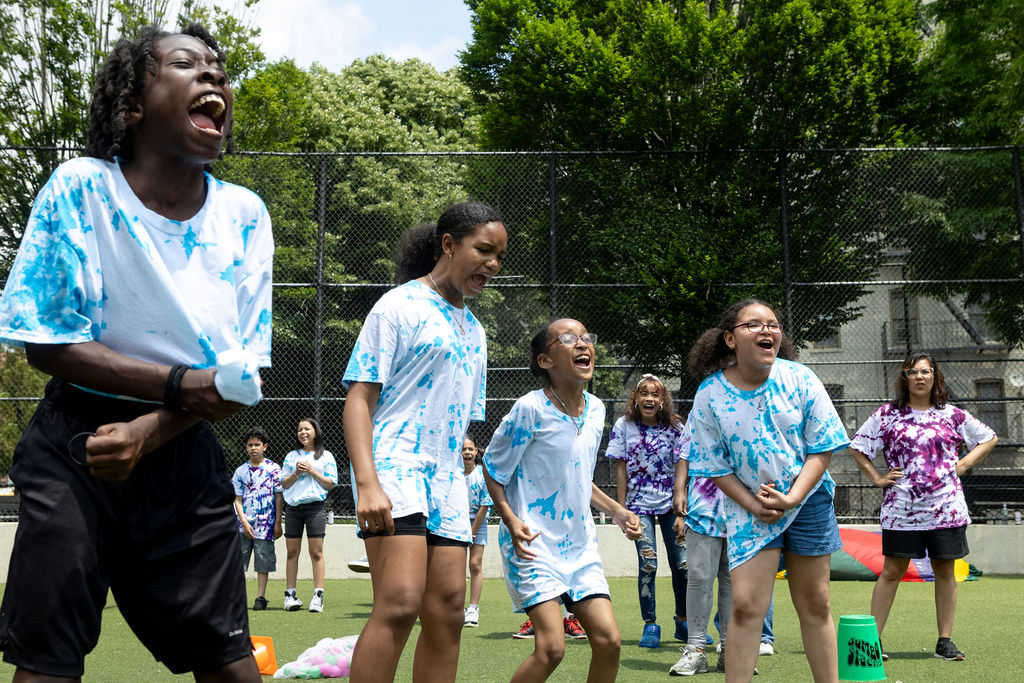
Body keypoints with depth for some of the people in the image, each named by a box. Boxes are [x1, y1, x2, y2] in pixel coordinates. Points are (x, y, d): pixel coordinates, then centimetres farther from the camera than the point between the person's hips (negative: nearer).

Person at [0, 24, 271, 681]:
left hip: (184, 454, 3)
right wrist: (181, 384, -21)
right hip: (74, 449, -2)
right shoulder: (80, 189, -9)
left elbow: (243, 376, -1)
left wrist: (148, 432, -17)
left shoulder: (244, 215, -1)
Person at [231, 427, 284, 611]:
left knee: (263, 561, 2)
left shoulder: (273, 469, 2)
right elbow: (237, 499, 5)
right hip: (243, 523, 2)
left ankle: (260, 597, 9)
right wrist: (244, 522, -7)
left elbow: (279, 498, 2)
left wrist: (278, 523, -2)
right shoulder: (240, 471, 8)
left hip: (265, 523, -2)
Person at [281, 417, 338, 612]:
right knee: (292, 552, 3)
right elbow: (283, 484, 13)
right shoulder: (291, 456, 15)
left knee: (316, 552, -6)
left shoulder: (326, 456, 7)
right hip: (293, 507, 3)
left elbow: (331, 484, 2)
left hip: (315, 506, -3)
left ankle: (318, 596, -6)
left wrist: (312, 471, -8)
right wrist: (296, 473, -4)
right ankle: (290, 594, 7)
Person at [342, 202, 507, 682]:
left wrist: (457, 486, 21)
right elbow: (358, 398, -8)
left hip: (447, 477, 8)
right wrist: (367, 482, -20)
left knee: (447, 612, 3)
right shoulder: (399, 306, 0)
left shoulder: (474, 331, 22)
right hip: (393, 465, -7)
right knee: (400, 602, -21)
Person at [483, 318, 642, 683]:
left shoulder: (596, 409, 6)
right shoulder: (531, 409, -14)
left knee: (609, 641, 0)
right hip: (534, 544, -6)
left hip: (580, 545, 7)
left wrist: (615, 511, 11)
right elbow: (492, 468, -6)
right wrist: (511, 521, -18)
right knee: (551, 647, -16)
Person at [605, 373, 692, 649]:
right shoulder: (624, 426, -1)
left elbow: (680, 468, 1)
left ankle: (683, 622, 20)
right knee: (648, 563, -11)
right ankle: (650, 625, 4)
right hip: (639, 504, -1)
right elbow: (621, 469, 1)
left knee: (683, 563, 0)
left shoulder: (675, 427, 0)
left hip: (670, 503, 1)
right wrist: (622, 508, -1)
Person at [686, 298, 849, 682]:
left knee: (815, 604, 10)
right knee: (746, 604, -12)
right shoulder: (710, 396, -11)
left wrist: (791, 498, -16)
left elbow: (823, 448, -6)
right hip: (749, 507, -1)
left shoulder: (800, 379, -9)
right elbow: (716, 468, -4)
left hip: (808, 498, 2)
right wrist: (754, 506, -14)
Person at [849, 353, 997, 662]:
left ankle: (945, 642, 15)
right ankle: (873, 639, 4)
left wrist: (962, 465, 6)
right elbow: (857, 446, 9)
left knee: (945, 571, 7)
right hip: (901, 508, -2)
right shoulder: (887, 414, 3)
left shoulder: (952, 415, 8)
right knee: (892, 571, 0)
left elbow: (989, 438, 19)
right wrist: (876, 478, 0)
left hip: (946, 507, 2)